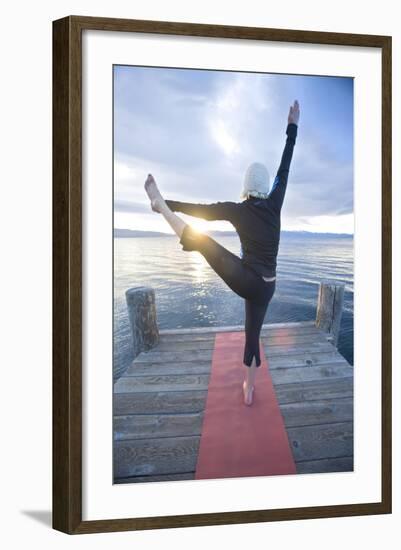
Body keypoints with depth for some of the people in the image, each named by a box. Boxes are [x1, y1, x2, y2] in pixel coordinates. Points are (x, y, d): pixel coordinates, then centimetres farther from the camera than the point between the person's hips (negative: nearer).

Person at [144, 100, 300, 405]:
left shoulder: (239, 210, -8)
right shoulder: (275, 205, 1)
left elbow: (201, 210, -4)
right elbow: (285, 168, 8)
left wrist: (164, 201, 6)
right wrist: (293, 126, 13)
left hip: (245, 280, -5)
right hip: (265, 287, 5)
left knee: (202, 240, -5)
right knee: (253, 335, 18)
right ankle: (249, 390, 30)